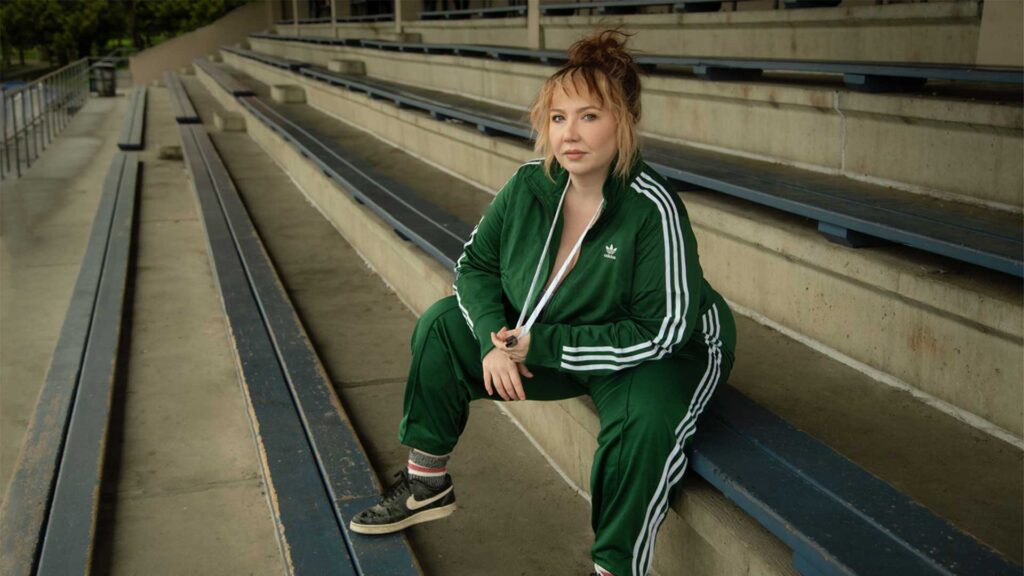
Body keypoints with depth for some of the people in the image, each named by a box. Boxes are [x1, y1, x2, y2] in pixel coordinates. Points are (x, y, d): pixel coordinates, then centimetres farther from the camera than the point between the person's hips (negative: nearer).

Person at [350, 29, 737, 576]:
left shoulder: (653, 208, -29)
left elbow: (660, 333, -29)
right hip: (542, 336, 7)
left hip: (657, 354, -6)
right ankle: (428, 484, 15)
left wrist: (542, 345, -27)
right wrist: (495, 340, -17)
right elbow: (477, 262, 2)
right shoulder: (530, 185, -12)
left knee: (644, 419, -39)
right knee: (442, 326, 3)